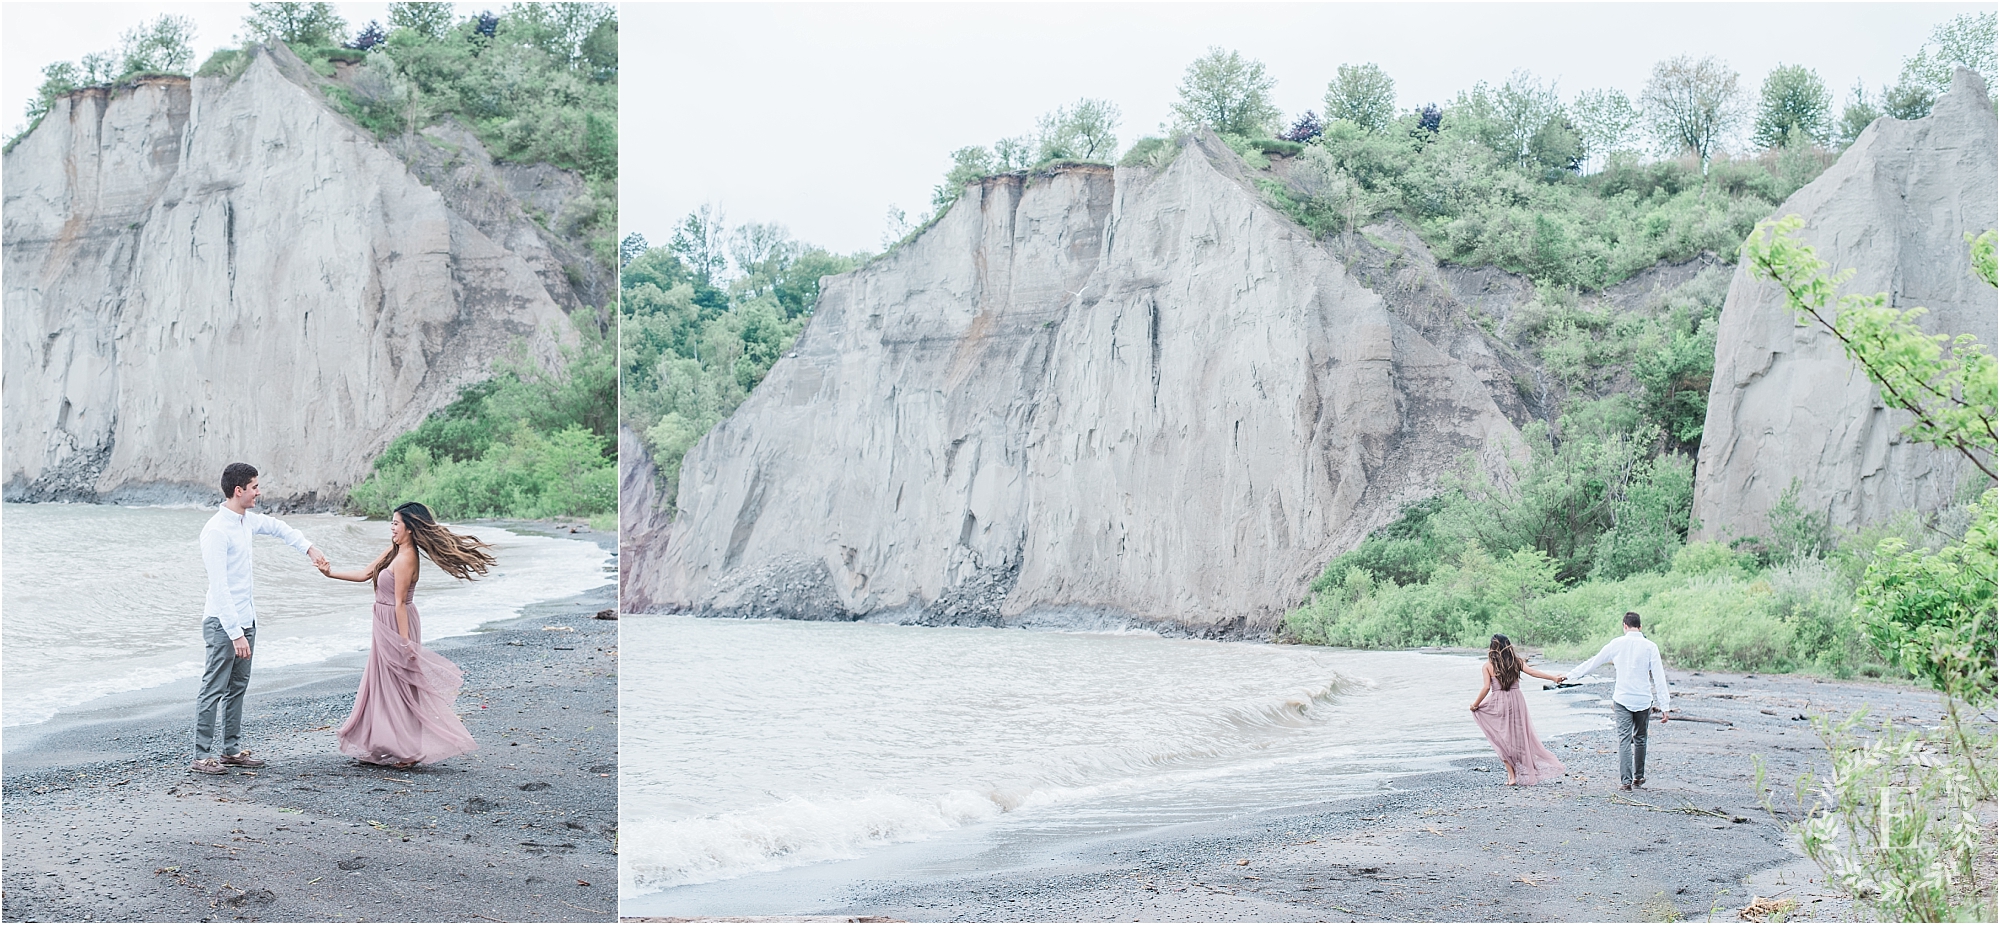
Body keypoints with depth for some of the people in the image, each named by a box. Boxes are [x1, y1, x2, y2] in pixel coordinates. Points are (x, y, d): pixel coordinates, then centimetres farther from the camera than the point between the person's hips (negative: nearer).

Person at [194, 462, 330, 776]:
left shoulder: (248, 521, 7)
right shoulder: (216, 531, -20)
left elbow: (276, 527, 32)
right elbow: (219, 587, -24)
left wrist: (309, 548, 23)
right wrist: (236, 633, -26)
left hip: (246, 620, 9)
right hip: (224, 623, -9)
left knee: (237, 688, 14)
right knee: (213, 690, -6)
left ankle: (232, 750, 22)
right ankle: (201, 757, -3)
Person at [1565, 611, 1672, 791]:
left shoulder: (1617, 644, -1)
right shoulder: (1650, 647, -2)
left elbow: (1593, 662, 8)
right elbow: (1659, 678, -4)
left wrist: (1570, 675, 20)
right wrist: (1664, 706, -3)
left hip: (1622, 699, -1)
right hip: (1643, 700, 1)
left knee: (1624, 740, -3)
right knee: (1640, 739, 18)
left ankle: (1625, 780, -12)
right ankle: (1638, 777, 27)